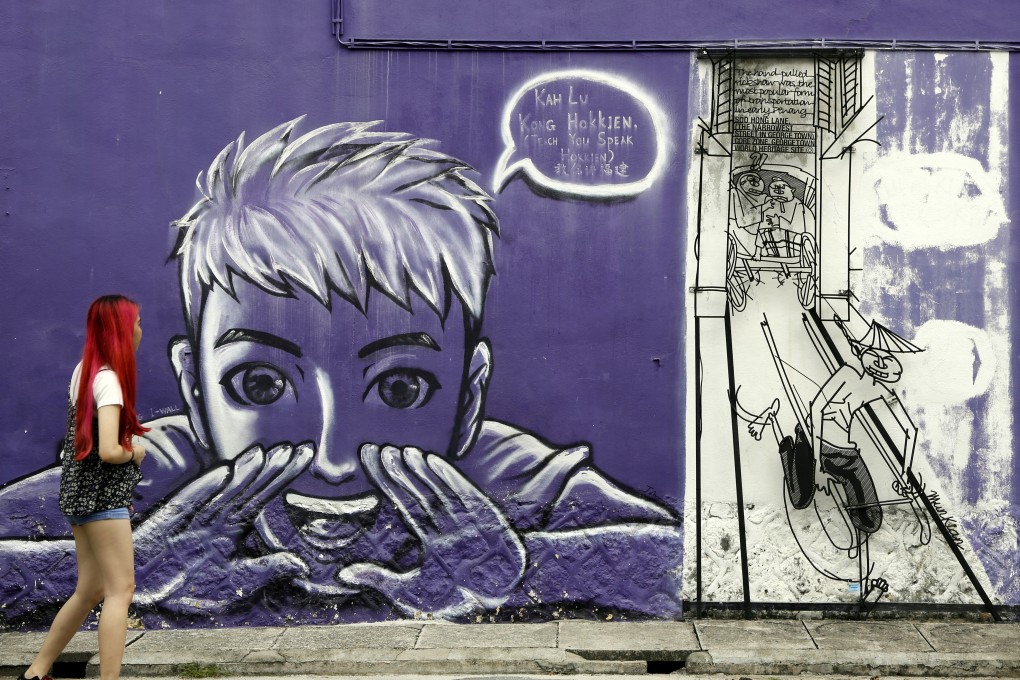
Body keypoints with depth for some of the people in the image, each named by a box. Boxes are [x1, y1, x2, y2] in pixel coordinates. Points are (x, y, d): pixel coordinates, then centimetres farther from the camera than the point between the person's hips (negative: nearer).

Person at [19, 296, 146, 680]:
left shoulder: (83, 370, 8)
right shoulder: (109, 379, -18)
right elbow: (109, 451, -26)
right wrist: (135, 453, -7)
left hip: (82, 490, 9)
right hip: (102, 493, -9)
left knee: (90, 591, 15)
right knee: (121, 589, -3)